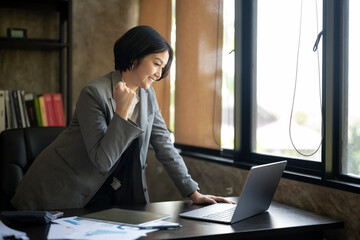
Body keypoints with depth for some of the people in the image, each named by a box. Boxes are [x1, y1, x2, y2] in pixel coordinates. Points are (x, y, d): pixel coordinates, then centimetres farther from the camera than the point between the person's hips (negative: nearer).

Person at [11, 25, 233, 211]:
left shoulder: (147, 95, 1)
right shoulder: (95, 93, -21)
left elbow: (165, 146, 3)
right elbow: (102, 161, -24)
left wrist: (193, 193, -1)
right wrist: (122, 111, -31)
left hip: (103, 194, 6)